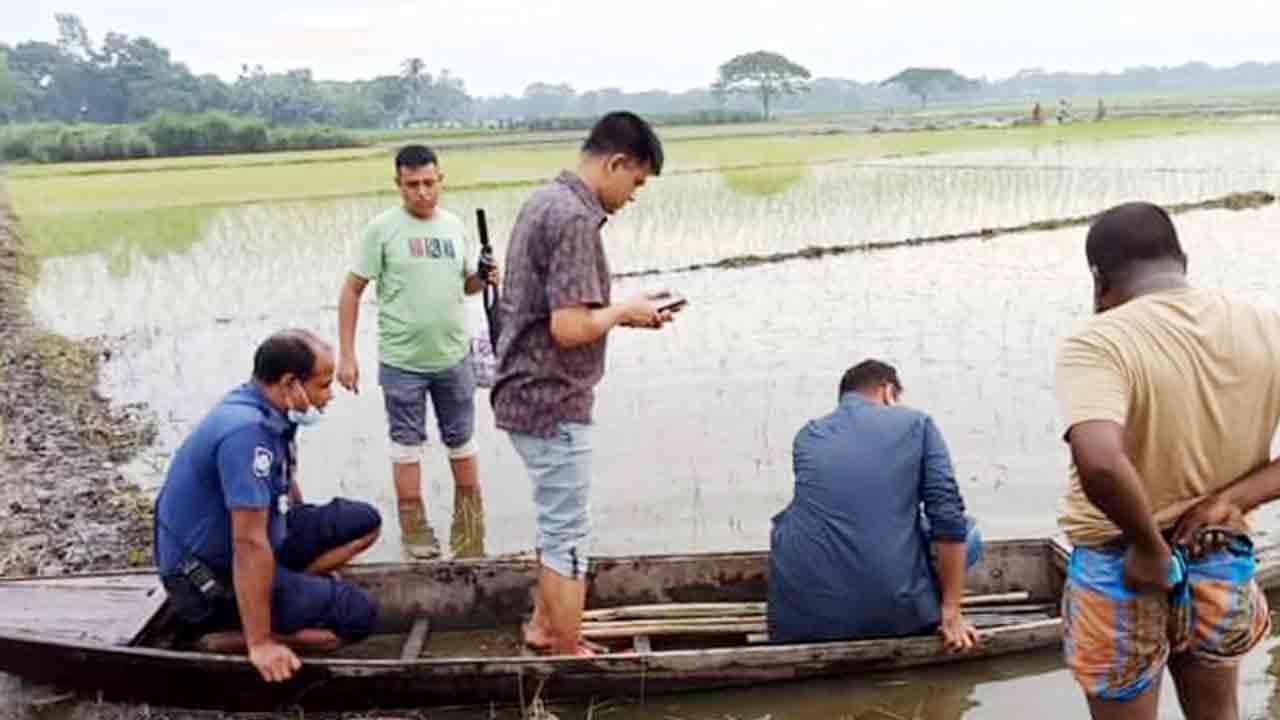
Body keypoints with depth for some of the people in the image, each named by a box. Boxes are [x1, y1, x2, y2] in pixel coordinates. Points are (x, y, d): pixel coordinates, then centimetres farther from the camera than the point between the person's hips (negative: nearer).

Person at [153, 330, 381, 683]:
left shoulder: (266, 409, 1)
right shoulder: (246, 430, -30)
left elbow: (286, 486, 20)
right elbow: (250, 544, -32)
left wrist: (312, 535, 33)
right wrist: (260, 644, -29)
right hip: (209, 574, -9)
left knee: (363, 521, 5)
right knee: (356, 614, -16)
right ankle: (225, 636, -7)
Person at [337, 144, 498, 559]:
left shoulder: (454, 225, 4)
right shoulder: (382, 229, -9)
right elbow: (352, 291, -8)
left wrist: (484, 279, -8)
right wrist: (346, 356, -11)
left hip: (453, 357, 4)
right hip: (401, 362, -4)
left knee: (462, 439, 16)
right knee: (407, 443, 8)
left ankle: (471, 520, 33)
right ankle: (413, 525, 22)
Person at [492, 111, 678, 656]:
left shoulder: (545, 202, 11)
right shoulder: (575, 218, -20)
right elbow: (570, 328, -26)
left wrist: (623, 312, 10)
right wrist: (623, 311, -9)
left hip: (531, 395, 10)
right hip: (552, 403, -10)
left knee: (558, 523, 23)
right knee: (567, 534, 3)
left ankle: (543, 627, 36)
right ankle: (567, 657, 17)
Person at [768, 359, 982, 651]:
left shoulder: (807, 435, 19)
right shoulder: (916, 423, 8)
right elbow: (949, 521, -1)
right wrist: (951, 613, 5)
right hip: (889, 612, -2)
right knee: (966, 533, 20)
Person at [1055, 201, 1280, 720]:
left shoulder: (1099, 342, -22)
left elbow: (1100, 464, -38)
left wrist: (1150, 545, -22)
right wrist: (1232, 498, -10)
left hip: (1120, 569, -5)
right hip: (1222, 566, 5)